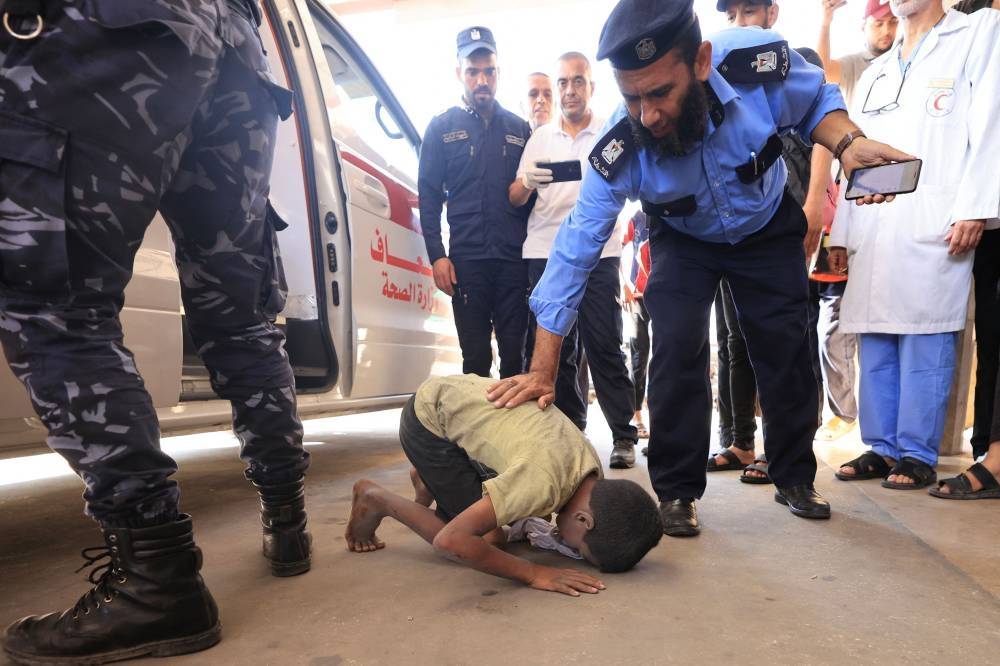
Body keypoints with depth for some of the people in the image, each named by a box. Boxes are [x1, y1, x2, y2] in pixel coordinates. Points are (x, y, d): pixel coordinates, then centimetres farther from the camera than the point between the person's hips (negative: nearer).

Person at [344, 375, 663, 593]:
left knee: (494, 535, 6)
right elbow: (449, 540, -34)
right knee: (486, 540, -8)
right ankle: (375, 498, 6)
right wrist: (535, 573, -30)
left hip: (462, 397, 7)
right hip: (430, 415, -7)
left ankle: (429, 480, 26)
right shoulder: (545, 480, -35)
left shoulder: (592, 471, -12)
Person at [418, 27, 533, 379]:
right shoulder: (442, 127, 9)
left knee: (515, 353, 4)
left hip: (515, 258, 2)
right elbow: (429, 195, 4)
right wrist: (437, 255, -5)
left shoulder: (519, 128, 14)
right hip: (466, 259, -1)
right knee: (475, 356, 3)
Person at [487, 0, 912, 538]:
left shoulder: (763, 62, -33)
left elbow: (817, 101, -9)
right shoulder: (619, 153, -34)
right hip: (684, 242, -1)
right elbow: (575, 253, -30)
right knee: (677, 350, -17)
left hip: (768, 229, 2)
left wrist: (847, 142, -33)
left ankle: (795, 478, 25)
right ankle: (677, 491, 2)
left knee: (786, 350, 3)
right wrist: (543, 370, -31)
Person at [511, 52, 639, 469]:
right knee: (556, 348, 5)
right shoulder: (540, 137, 17)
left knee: (604, 345, -6)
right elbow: (514, 199, 12)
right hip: (545, 254, 3)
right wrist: (526, 181, -11)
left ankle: (624, 436, 0)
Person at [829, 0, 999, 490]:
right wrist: (841, 232, 14)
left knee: (924, 348, -4)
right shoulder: (873, 74, 26)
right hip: (871, 231, 6)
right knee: (874, 348, 5)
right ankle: (881, 448, 13)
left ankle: (917, 456, 3)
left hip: (934, 228, -5)